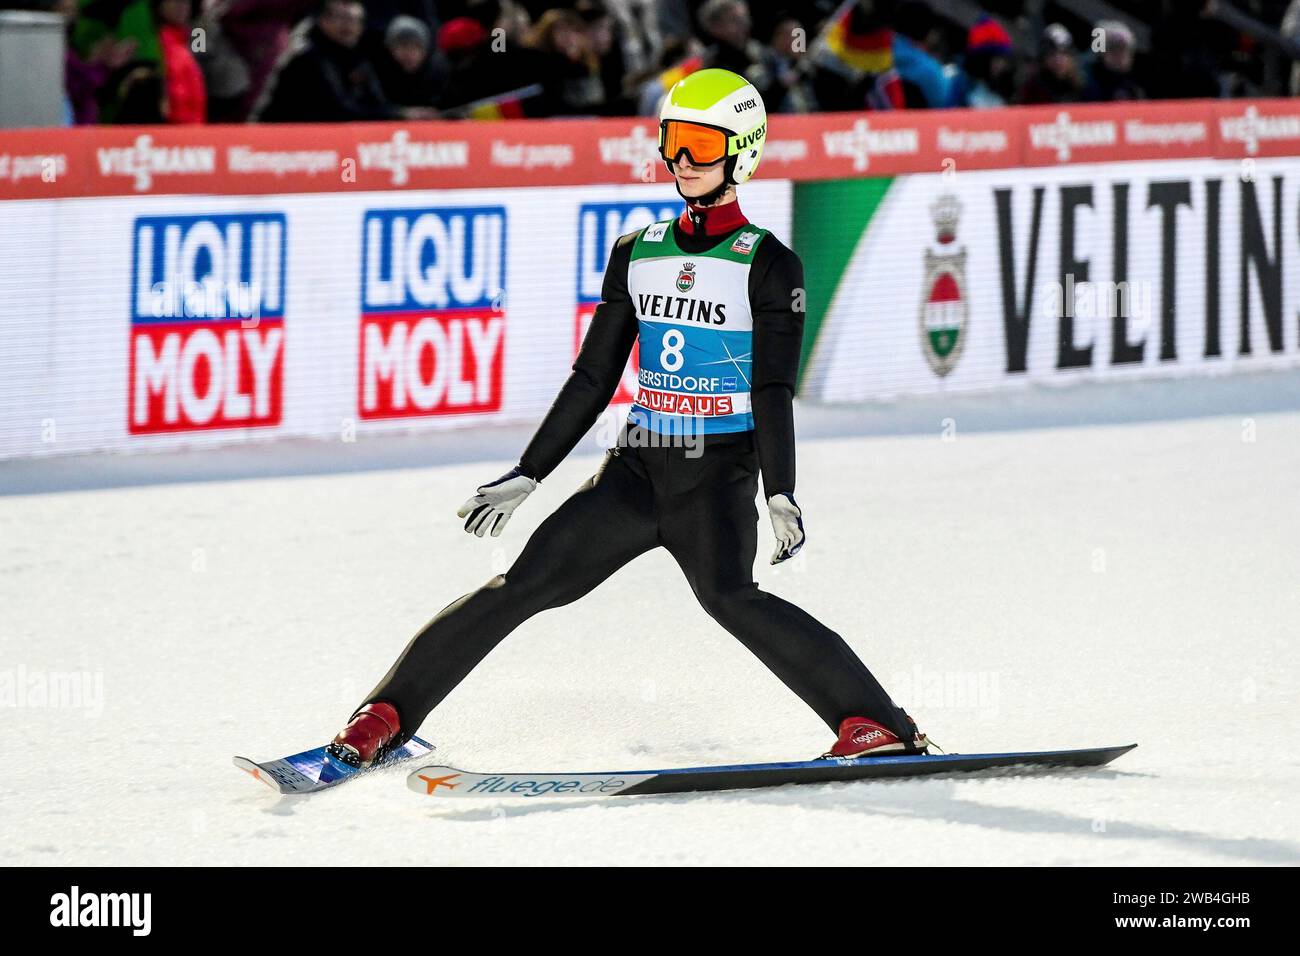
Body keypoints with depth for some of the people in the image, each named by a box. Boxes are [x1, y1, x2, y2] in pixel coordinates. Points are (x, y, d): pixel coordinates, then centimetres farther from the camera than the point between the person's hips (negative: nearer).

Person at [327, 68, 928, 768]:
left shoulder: (767, 265, 0)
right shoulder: (637, 254, 14)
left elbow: (774, 390, -7)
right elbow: (593, 379, 17)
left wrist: (780, 494, -19)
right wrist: (526, 476, 15)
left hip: (720, 471, -5)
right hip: (638, 468, 5)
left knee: (726, 593, -30)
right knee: (525, 584, -7)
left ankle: (875, 726, -31)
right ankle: (387, 717, -1)